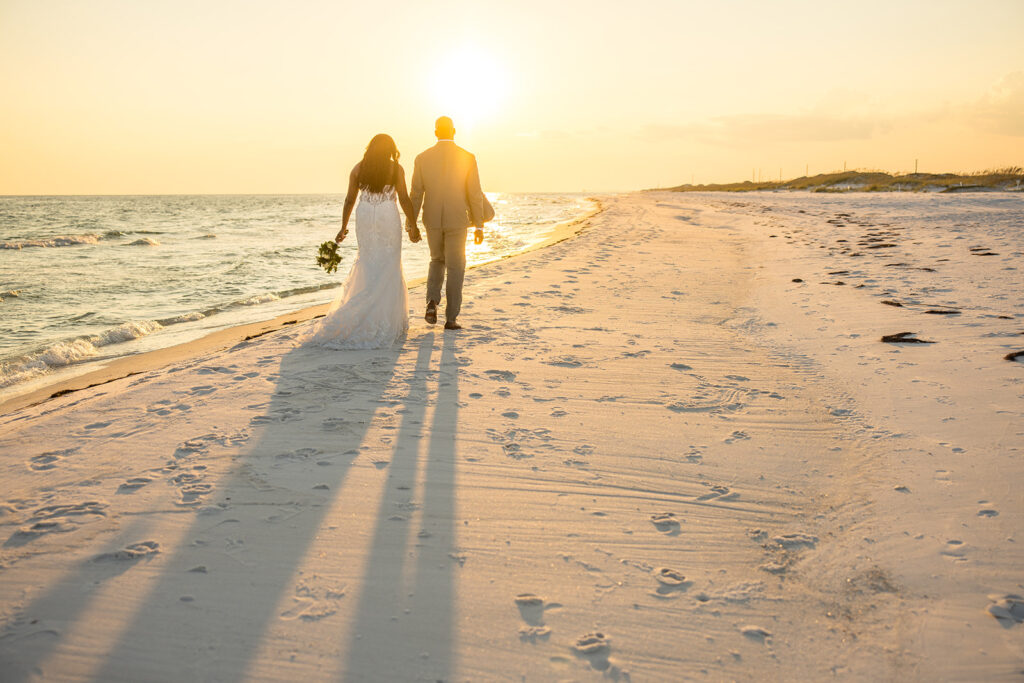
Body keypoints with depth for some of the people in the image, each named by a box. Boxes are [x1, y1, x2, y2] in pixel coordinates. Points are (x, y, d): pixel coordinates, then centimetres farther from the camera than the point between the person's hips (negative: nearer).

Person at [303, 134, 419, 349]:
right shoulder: (396, 168, -1)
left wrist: (344, 227, 11)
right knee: (388, 269, 3)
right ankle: (387, 321, 4)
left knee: (368, 266, 11)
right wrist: (412, 226, 4)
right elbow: (404, 199, -3)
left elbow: (350, 199, 5)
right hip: (389, 218, -3)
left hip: (364, 218, 3)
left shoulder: (358, 168, 5)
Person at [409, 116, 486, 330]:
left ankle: (432, 302, 2)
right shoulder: (468, 158, -8)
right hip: (457, 220, -2)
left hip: (432, 220, 2)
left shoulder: (422, 158, -3)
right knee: (455, 268, 7)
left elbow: (415, 195, -1)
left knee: (437, 261, 23)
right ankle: (450, 318, 6)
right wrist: (479, 226, -1)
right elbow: (475, 195, -7)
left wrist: (411, 224, 7)